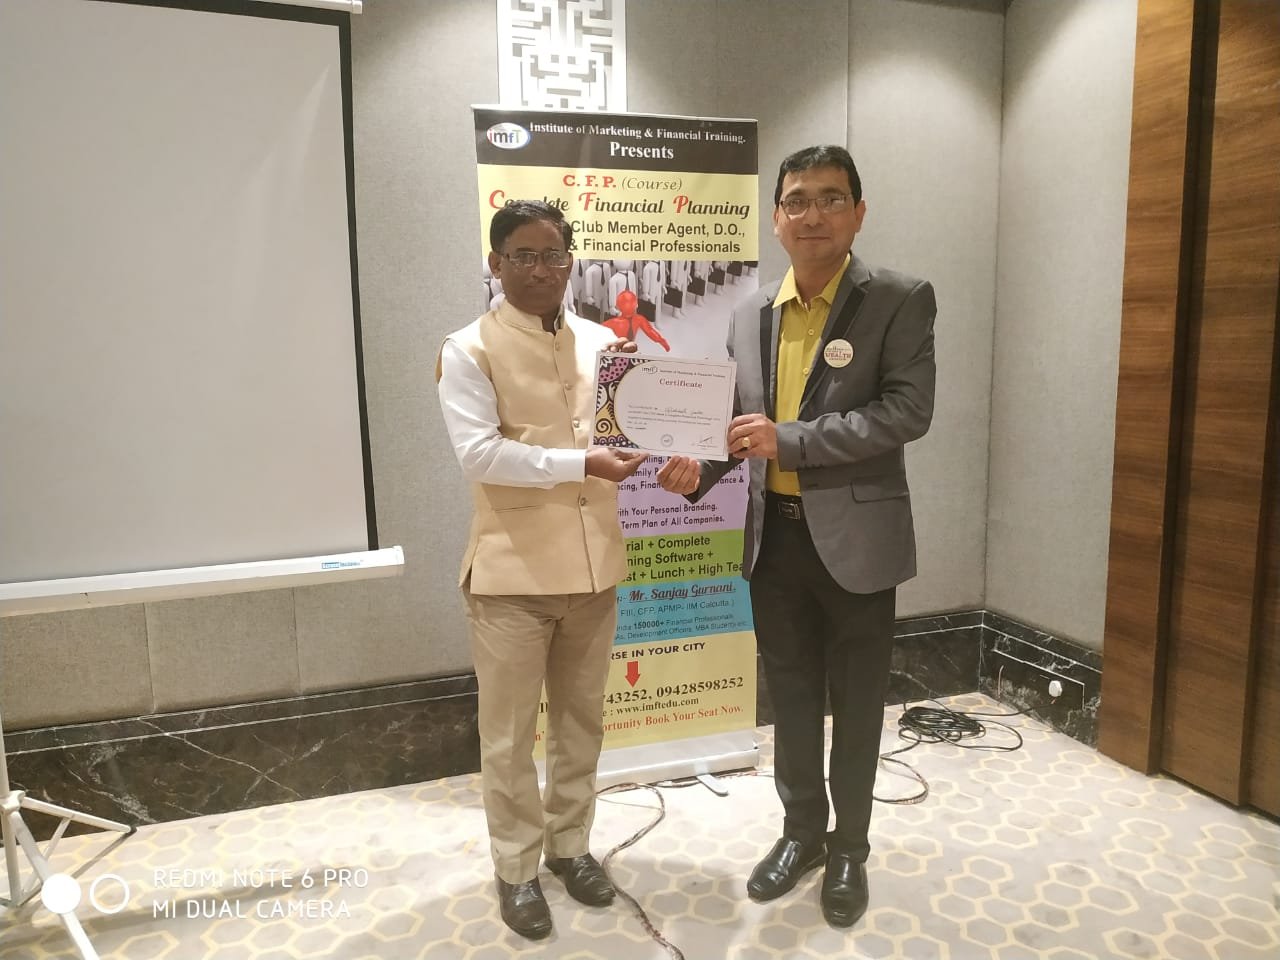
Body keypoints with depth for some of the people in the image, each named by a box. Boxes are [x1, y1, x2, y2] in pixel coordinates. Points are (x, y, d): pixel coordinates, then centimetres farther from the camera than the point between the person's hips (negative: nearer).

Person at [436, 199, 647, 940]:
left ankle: (571, 844, 37)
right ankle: (516, 869, 27)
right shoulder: (469, 350, -6)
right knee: (511, 733, 8)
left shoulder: (601, 342, 8)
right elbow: (479, 452, -17)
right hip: (515, 570, -4)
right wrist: (580, 463, -24)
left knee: (582, 720, 17)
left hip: (593, 563, 5)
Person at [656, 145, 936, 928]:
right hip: (775, 535, 5)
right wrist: (698, 467, -9)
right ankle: (802, 831, 39)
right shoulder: (751, 314, 7)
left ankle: (850, 849, 33)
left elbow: (909, 411, -18)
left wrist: (790, 439, -23)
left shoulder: (900, 300, -7)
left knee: (856, 702, 11)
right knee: (792, 695, 18)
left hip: (854, 536, -4)